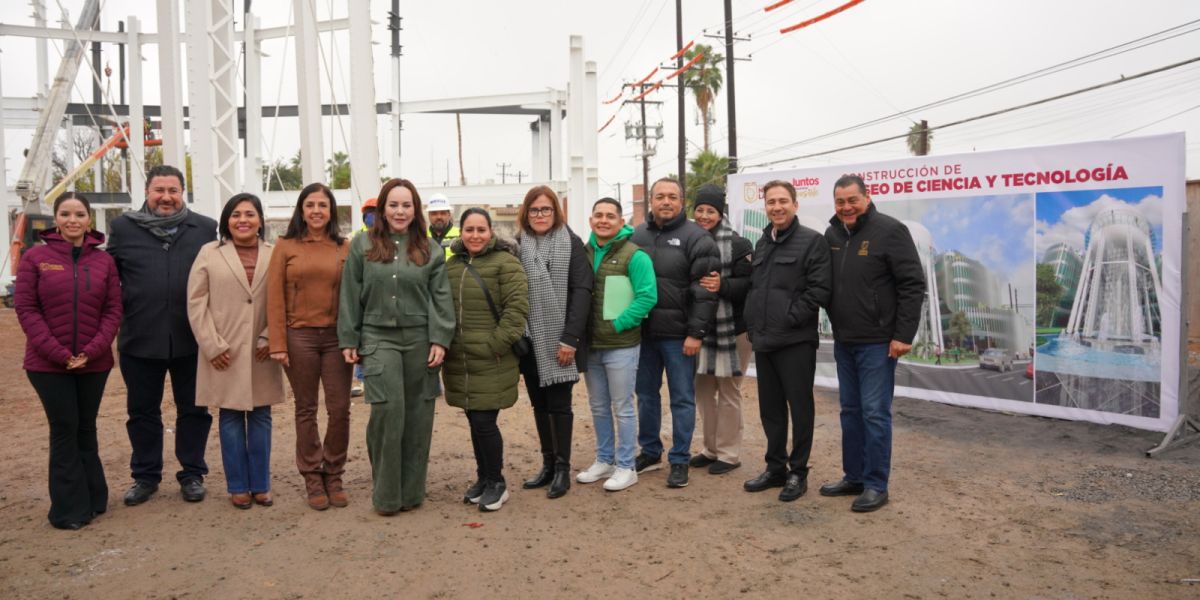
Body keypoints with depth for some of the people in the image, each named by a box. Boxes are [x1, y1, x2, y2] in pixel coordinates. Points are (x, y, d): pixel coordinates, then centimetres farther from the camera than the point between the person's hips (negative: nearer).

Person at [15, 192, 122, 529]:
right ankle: (70, 508, 11)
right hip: (48, 363, -2)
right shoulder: (35, 258, -1)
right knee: (65, 430, 0)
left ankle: (91, 499, 24)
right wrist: (57, 352, -14)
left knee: (85, 429, 12)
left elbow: (113, 310, 2)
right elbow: (25, 308, -5)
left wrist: (94, 350, -12)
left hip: (94, 363, 2)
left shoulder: (104, 261, 4)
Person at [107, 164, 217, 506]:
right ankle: (145, 475, 28)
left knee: (193, 410, 9)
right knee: (143, 412, 13)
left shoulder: (205, 229, 2)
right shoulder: (123, 228, 4)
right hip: (139, 340, 1)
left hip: (191, 341, -1)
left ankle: (192, 474, 24)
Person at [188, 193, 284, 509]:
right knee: (231, 417, 6)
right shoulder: (209, 253, 3)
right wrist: (212, 345, -8)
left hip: (261, 351, 1)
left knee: (260, 416, 7)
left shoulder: (274, 254, 4)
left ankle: (260, 484, 18)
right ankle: (238, 486, 17)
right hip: (225, 351, -1)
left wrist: (271, 338, -9)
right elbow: (196, 302, 0)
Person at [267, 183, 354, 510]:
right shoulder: (285, 246, 2)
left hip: (336, 336, 1)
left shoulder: (345, 248, 5)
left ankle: (333, 475, 20)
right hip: (299, 336, -1)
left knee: (340, 409, 2)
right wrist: (278, 344, -7)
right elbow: (274, 297, -1)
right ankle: (312, 477, 21)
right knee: (306, 409, 9)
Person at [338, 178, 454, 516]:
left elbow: (441, 298, 5)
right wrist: (348, 341, 2)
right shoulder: (362, 246, 6)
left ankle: (411, 492, 18)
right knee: (388, 409, -11)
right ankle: (386, 494, 4)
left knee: (417, 416, 4)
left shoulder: (430, 250, 7)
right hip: (378, 338, -1)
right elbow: (350, 297, 6)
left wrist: (440, 340, -3)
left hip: (420, 339, 1)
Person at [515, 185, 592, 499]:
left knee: (559, 403, 2)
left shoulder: (571, 242, -3)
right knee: (539, 403, 12)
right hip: (529, 340, 4)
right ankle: (548, 464, 23)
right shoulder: (517, 245, 7)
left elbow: (582, 290, -9)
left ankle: (562, 468, 13)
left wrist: (570, 337, -16)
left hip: (558, 340, -4)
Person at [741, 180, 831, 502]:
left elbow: (819, 290, -13)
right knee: (770, 408, 14)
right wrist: (753, 324, 9)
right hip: (764, 341, 7)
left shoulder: (812, 241, -6)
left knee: (800, 408, 4)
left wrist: (790, 318, -16)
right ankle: (775, 468, 27)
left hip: (796, 341, -7)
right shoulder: (762, 244, 16)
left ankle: (798, 472, 16)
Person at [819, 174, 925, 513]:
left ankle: (876, 485, 8)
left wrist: (904, 335, -16)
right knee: (850, 411, 14)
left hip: (878, 342, -7)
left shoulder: (889, 231, -10)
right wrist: (835, 327, 8)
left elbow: (912, 285, -13)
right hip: (843, 341, 7)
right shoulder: (832, 235, 8)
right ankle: (853, 477, 25)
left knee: (875, 413, -2)